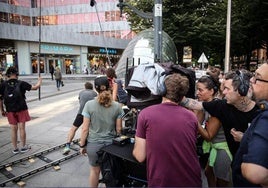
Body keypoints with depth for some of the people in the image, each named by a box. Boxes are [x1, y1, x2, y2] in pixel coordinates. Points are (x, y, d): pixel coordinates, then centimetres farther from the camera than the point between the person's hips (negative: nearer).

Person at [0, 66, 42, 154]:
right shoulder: (21, 83, -7)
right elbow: (35, 87, -4)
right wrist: (39, 81, 16)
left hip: (10, 110, 2)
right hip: (21, 109, -2)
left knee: (13, 129, 10)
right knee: (22, 128, 7)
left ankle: (15, 148, 19)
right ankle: (23, 147, 16)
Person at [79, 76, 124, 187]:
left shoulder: (89, 105, -12)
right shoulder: (117, 106, -9)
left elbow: (85, 129, -9)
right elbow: (119, 129, -3)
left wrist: (82, 145, 3)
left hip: (93, 144, 0)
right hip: (111, 144, 1)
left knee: (95, 170, 22)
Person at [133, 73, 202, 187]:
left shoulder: (145, 114, -11)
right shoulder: (192, 117, -2)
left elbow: (140, 156, -7)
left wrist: (137, 143, 13)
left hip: (160, 182, -3)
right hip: (192, 181, 3)